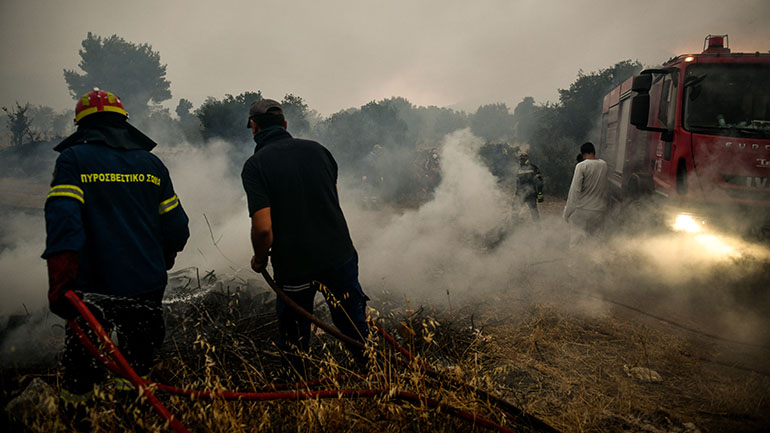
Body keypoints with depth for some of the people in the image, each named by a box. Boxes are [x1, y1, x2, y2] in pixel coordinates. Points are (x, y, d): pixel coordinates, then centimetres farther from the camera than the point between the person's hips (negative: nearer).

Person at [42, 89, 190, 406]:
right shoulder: (151, 163, 6)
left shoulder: (73, 159, -4)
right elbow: (176, 227, 7)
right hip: (147, 287, 3)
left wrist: (59, 280, -23)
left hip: (94, 287, -2)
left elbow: (63, 217, -20)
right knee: (138, 353, 21)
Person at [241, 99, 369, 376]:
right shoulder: (317, 149, 1)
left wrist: (259, 260, -1)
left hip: (293, 268, -3)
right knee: (357, 333, 19)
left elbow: (263, 228, -21)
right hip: (340, 256, 3)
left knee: (294, 345, 19)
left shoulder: (255, 165, -12)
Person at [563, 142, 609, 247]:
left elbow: (575, 189, -15)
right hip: (599, 209, 4)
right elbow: (607, 188, 11)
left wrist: (569, 210, -9)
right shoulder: (604, 165, 2)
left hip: (582, 209, -4)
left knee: (577, 239, 6)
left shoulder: (581, 166, -13)